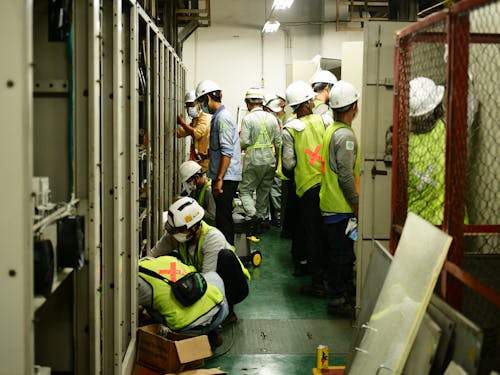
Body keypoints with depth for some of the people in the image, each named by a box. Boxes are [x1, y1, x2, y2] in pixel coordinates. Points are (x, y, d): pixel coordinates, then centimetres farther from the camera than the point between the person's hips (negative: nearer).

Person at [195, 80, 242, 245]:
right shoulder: (218, 117, 17)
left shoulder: (223, 118, -14)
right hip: (222, 176, 10)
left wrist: (219, 179, -22)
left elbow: (227, 152, -20)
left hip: (226, 177, -10)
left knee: (223, 218, -9)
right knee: (223, 217, 14)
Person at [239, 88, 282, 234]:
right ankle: (262, 218, 18)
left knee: (245, 189, 3)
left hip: (254, 160, -5)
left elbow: (244, 142, -15)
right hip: (270, 160, 5)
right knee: (264, 191, 14)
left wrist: (239, 137, 7)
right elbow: (278, 142, 5)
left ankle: (253, 215, -17)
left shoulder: (248, 119, -10)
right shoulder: (272, 118, 4)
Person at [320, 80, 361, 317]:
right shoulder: (345, 135, -20)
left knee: (343, 251, 20)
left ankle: (347, 289, 32)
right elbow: (346, 176, -23)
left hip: (331, 203, 10)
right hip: (341, 206, -10)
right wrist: (357, 203, -13)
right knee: (341, 252, -1)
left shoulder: (331, 130, 11)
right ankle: (337, 300, 6)